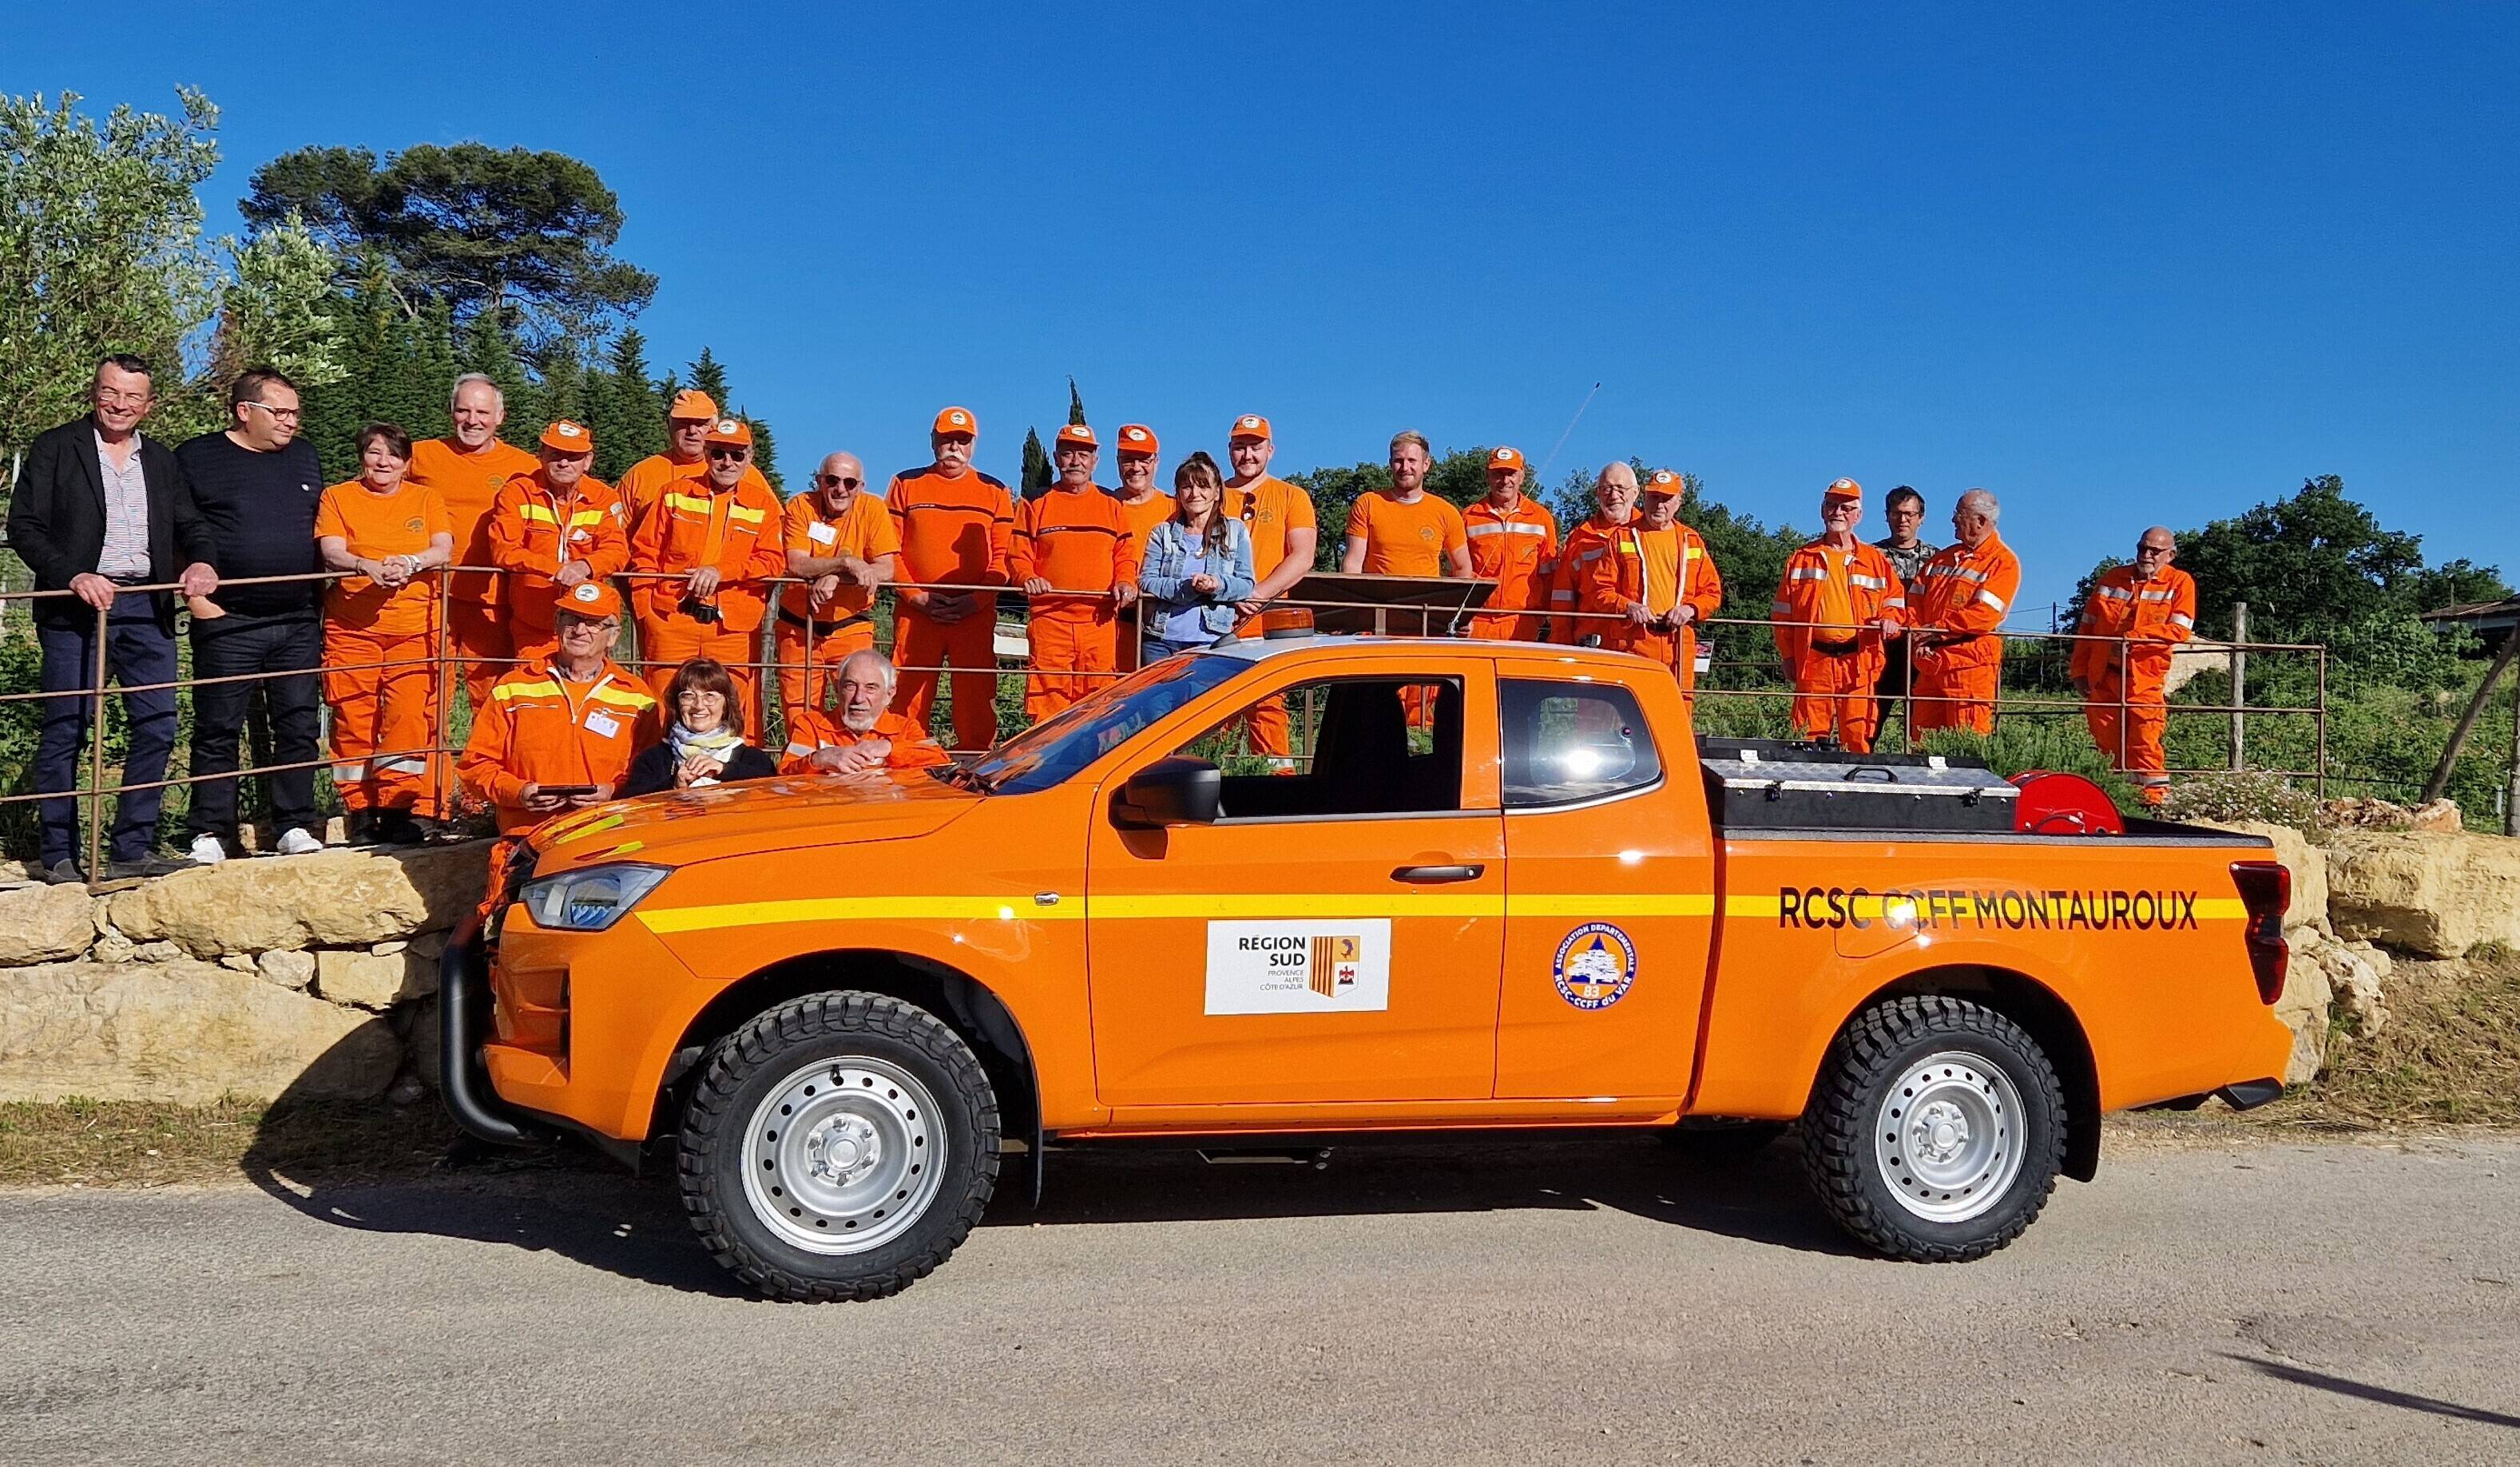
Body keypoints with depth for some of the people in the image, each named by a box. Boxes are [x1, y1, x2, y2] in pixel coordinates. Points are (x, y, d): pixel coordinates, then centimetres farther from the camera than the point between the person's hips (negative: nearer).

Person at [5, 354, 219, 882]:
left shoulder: (161, 460, 16)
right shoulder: (54, 448, 2)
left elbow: (191, 524, 16)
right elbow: (24, 526, -4)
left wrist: (202, 561, -6)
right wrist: (73, 576, -18)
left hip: (147, 607, 4)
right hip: (76, 606, -4)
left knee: (157, 727, 1)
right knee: (65, 730, -1)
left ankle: (132, 850, 10)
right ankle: (58, 855, 8)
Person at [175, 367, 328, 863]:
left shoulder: (305, 456, 13)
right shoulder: (196, 457, 0)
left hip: (299, 622, 4)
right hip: (228, 623, -4)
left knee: (300, 728, 5)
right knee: (218, 731, 1)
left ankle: (295, 826, 14)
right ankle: (210, 833, 8)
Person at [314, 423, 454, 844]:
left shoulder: (426, 499, 15)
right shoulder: (338, 498, 11)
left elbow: (444, 550, 1)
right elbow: (331, 553, -3)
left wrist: (409, 562, -19)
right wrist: (370, 566, -23)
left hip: (414, 627, 0)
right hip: (351, 627, 0)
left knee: (410, 717, -10)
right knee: (353, 719, -2)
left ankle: (399, 807, -5)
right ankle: (359, 810, 5)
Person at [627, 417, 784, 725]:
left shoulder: (763, 505, 10)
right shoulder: (675, 494, 12)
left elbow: (773, 561, 0)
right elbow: (644, 552, 10)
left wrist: (720, 571, -15)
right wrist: (646, 612, 0)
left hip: (733, 629, 0)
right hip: (672, 621, 1)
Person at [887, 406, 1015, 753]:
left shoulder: (995, 492, 12)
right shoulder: (906, 485, 11)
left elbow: (1003, 556, 6)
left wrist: (976, 600, -9)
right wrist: (917, 596, -7)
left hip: (975, 616, 0)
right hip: (914, 613, 0)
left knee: (976, 704, -3)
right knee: (907, 704, -2)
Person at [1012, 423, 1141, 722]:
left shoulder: (1112, 505, 14)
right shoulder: (1036, 504, 9)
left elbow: (1125, 554, 14)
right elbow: (1018, 555, 6)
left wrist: (1125, 583, -6)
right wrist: (1028, 578, -15)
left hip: (1101, 621, 2)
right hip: (1049, 620, -1)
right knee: (1049, 697, -5)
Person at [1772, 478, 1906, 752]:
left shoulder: (1876, 560, 13)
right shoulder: (1801, 559, 13)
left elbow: (1896, 602, 14)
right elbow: (1783, 612, 11)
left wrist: (1890, 620, -8)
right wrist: (1788, 655, 3)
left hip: (1860, 662, 0)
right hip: (1813, 661, 0)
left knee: (1859, 738, -4)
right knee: (1811, 736, -1)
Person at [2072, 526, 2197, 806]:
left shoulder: (2180, 583, 1)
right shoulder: (2112, 577, 11)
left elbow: (2180, 630, -12)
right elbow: (2087, 627, 13)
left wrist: (2135, 636, -20)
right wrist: (2080, 671, 8)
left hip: (2144, 680, -4)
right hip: (2103, 677, 4)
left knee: (2144, 744, -12)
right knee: (2107, 746, 8)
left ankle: (2157, 799, -8)